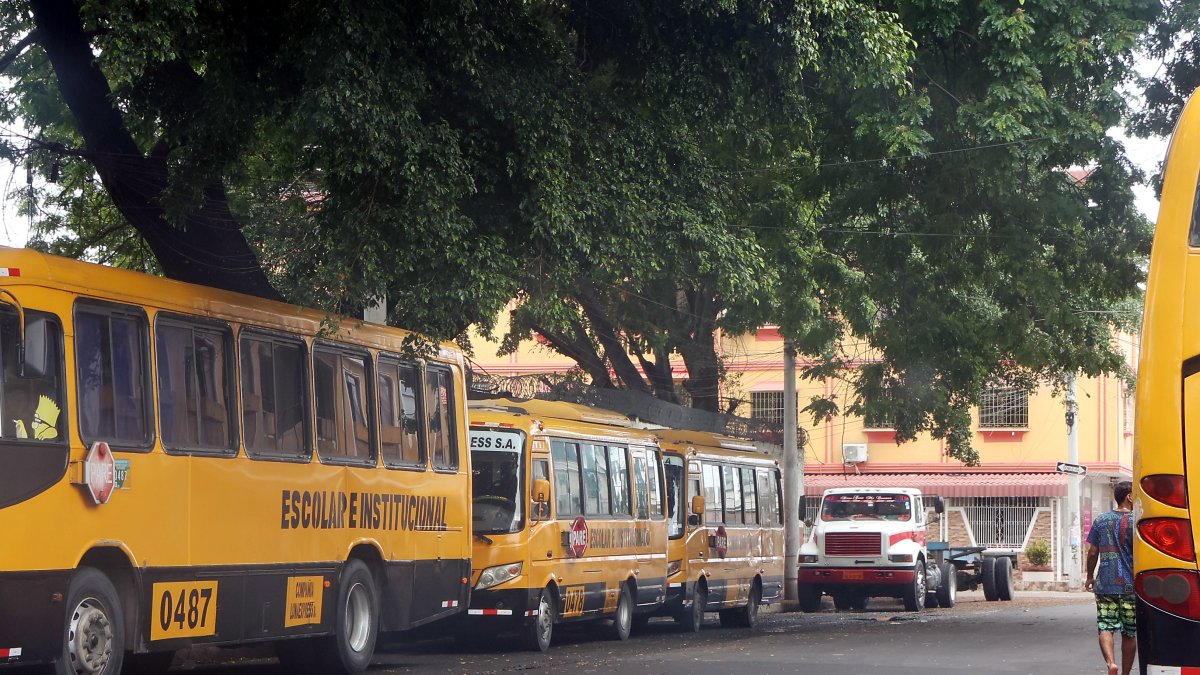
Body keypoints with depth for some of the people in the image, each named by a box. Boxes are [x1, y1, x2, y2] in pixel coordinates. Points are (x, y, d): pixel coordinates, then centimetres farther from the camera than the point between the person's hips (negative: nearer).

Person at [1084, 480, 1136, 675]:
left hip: (1105, 585, 2)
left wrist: (1090, 576, 21)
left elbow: (1092, 552, 8)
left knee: (1106, 628, -1)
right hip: (1130, 586, -2)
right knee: (1129, 633, 9)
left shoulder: (1101, 521, 5)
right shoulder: (1136, 522, -5)